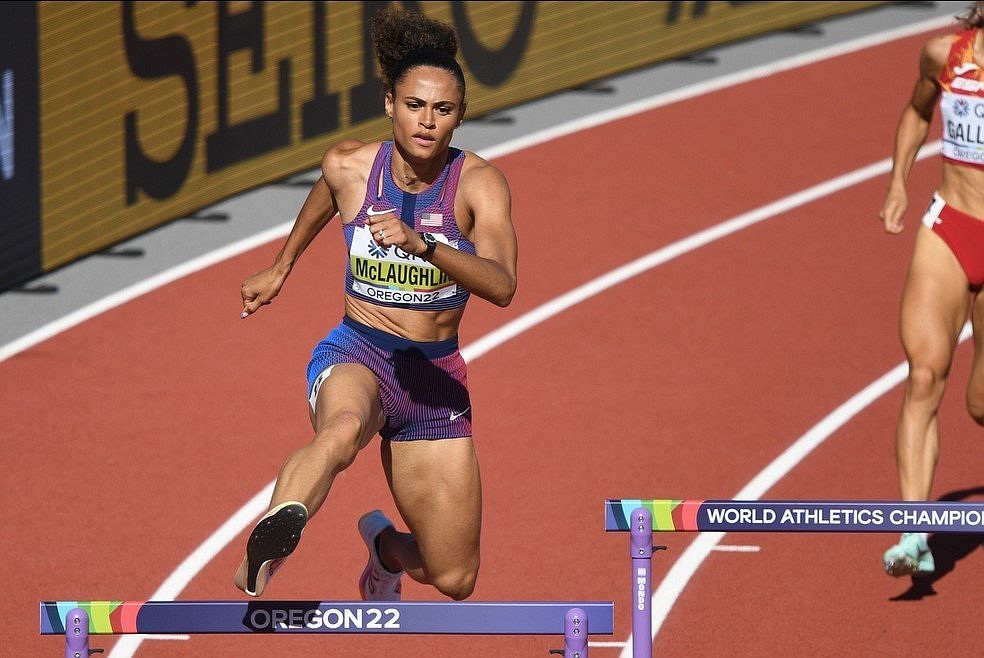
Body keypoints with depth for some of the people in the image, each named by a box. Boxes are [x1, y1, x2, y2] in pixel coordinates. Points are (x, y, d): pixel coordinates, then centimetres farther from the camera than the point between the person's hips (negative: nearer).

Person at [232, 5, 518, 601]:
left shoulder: (479, 183, -11)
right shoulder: (350, 167, -5)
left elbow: (502, 287, -27)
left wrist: (421, 244, -42)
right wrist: (280, 269, 36)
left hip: (437, 376, 2)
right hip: (356, 352, -2)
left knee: (455, 580, 7)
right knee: (343, 430, -42)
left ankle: (383, 543, 41)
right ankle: (265, 550, -64)